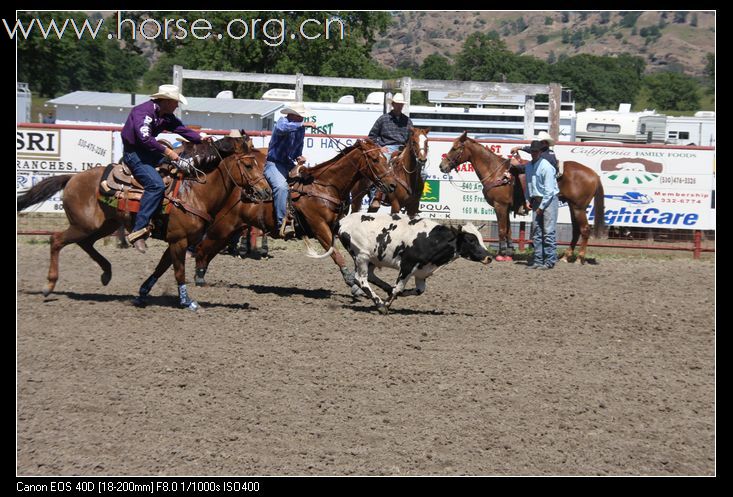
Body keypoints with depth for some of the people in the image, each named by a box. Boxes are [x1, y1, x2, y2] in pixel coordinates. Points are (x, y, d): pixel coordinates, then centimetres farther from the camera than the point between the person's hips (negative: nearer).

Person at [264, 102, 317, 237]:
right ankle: (280, 224, -38)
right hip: (274, 164, -9)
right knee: (281, 186, -33)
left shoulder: (300, 128, 13)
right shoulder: (283, 121, -9)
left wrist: (299, 157, 1)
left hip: (289, 165, 9)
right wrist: (303, 124, -40)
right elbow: (281, 128, -37)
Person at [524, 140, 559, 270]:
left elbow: (549, 190, -16)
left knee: (548, 232, -9)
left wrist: (542, 206, -15)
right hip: (536, 200, 8)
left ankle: (550, 261, -8)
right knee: (536, 232, 7)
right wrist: (528, 200, 8)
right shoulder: (528, 166, 9)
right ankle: (538, 260, 12)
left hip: (548, 200, -8)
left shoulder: (546, 167, -14)